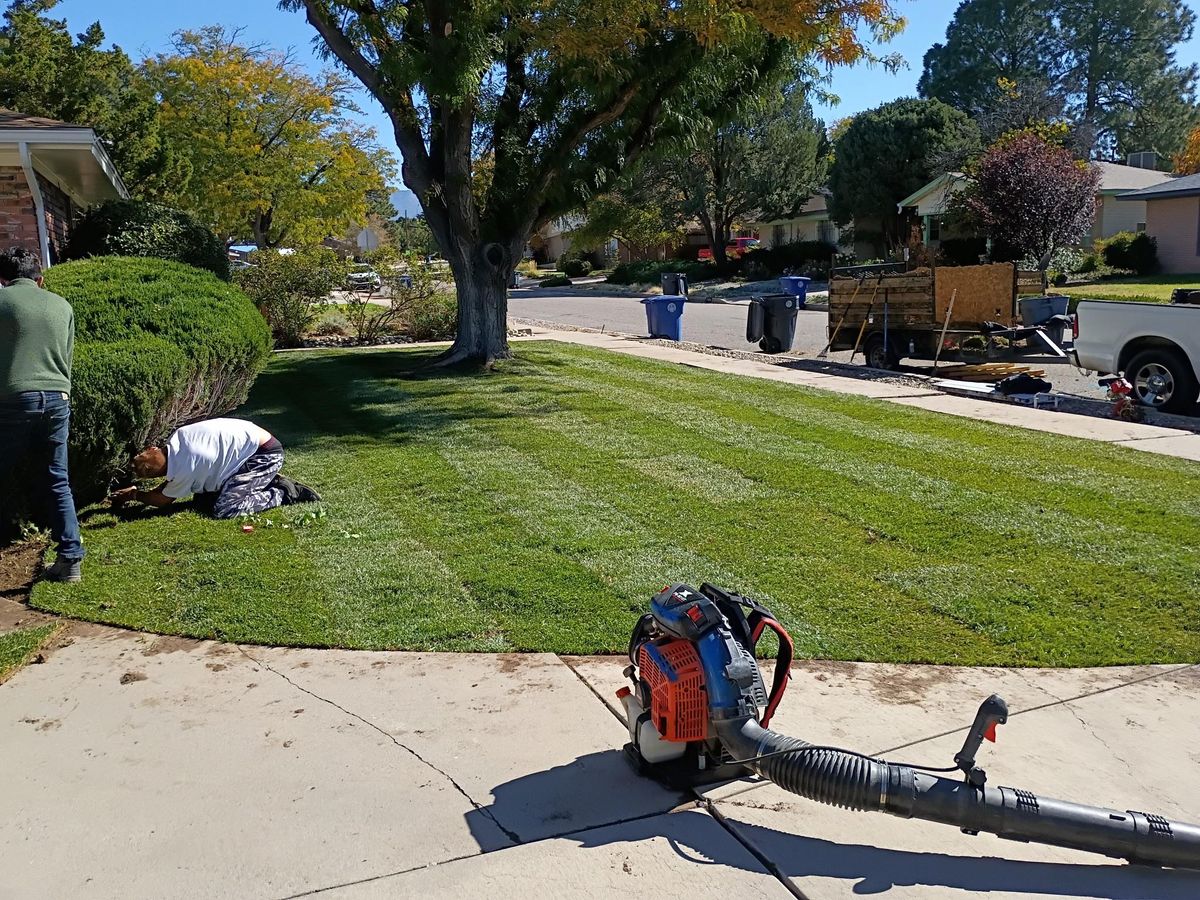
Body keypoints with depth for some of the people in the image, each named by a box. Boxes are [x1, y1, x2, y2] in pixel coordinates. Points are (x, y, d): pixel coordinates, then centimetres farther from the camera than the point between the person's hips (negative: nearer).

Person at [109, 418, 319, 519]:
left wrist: (134, 495, 14)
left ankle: (283, 493, -7)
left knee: (223, 509, -22)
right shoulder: (177, 438, -2)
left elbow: (164, 500, -2)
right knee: (202, 499, 7)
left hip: (266, 455, -10)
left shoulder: (186, 469, -24)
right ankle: (269, 483, 12)